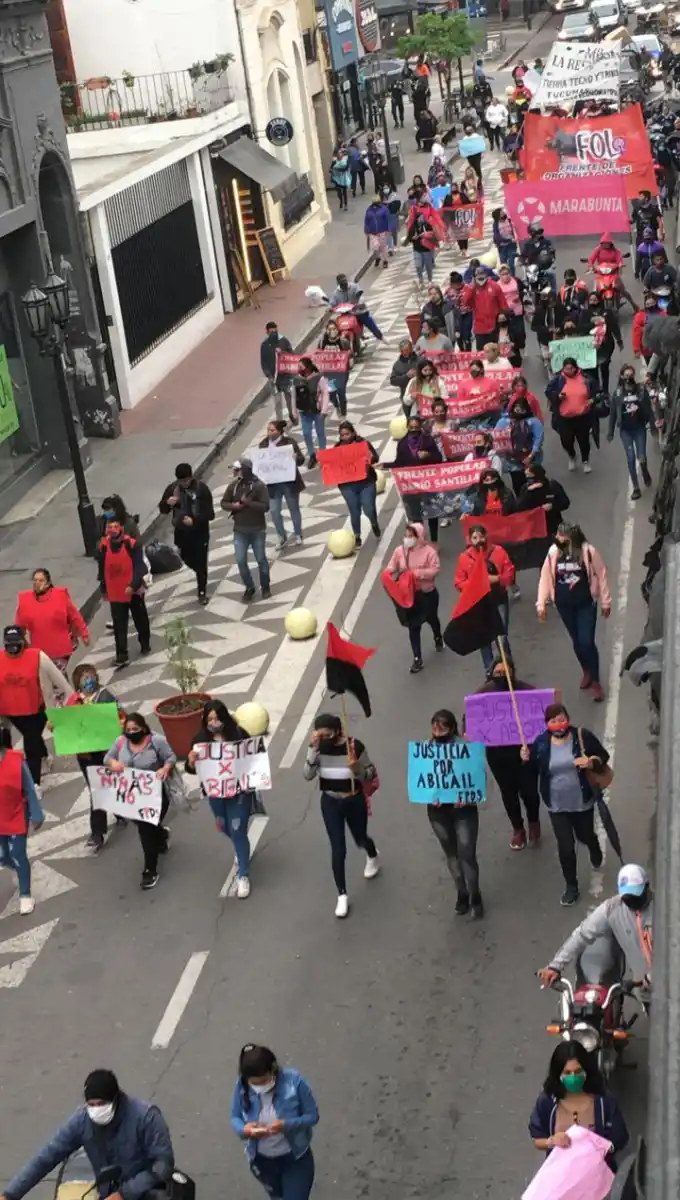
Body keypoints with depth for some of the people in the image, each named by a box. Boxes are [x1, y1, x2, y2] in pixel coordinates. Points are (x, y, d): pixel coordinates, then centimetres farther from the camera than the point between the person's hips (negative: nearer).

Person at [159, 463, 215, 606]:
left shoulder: (202, 488, -17)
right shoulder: (172, 488, -7)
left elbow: (210, 514, -15)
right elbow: (162, 509, 1)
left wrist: (194, 520, -30)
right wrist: (168, 503, -22)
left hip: (199, 532, -4)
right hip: (181, 532, 4)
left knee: (201, 563, 4)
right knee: (187, 559, 20)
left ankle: (202, 592, 20)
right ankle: (201, 576, 50)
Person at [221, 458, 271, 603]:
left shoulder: (259, 485, -13)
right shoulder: (233, 485, -1)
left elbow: (265, 506, -19)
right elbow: (223, 503, 5)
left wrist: (248, 502, -25)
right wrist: (233, 506, -15)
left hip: (257, 530, -3)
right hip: (240, 530, 3)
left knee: (261, 559, 9)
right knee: (240, 561, 2)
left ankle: (265, 587, 27)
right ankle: (249, 587, 21)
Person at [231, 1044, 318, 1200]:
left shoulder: (293, 1080, -26)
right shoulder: (242, 1086, -19)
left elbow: (312, 1115, -16)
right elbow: (235, 1117, -3)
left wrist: (286, 1125, -34)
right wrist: (244, 1129, -27)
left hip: (295, 1158, -3)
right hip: (262, 1160, 3)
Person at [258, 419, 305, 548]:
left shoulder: (289, 442, -9)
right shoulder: (263, 444, 2)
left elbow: (301, 459, -9)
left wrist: (296, 458, -31)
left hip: (289, 482, -3)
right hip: (273, 484, 3)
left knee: (294, 509, 12)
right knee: (274, 511, 0)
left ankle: (298, 535, 28)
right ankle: (282, 537, 17)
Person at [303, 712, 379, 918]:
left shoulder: (355, 746, -22)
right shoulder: (317, 747, -14)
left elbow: (370, 774, -13)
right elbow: (307, 775, -22)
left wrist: (356, 769, -35)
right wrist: (314, 750, -32)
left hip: (354, 801, -1)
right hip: (330, 803, 1)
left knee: (360, 839, 22)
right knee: (338, 850, 0)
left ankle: (372, 856, 60)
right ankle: (342, 895, 14)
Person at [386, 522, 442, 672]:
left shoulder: (429, 551, -16)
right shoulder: (399, 551, -7)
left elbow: (435, 570, -21)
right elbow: (390, 569, -3)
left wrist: (416, 573, -30)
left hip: (427, 593, -1)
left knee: (431, 619, 24)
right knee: (413, 627, 4)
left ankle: (438, 638, 58)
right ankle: (417, 659, 11)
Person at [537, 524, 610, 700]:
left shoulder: (588, 551, -15)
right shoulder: (553, 553, -6)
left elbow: (601, 576, -7)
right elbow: (545, 578, -1)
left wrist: (605, 602, -3)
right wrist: (541, 604, -1)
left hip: (586, 604, -3)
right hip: (564, 605, 3)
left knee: (587, 642, -7)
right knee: (576, 642, 15)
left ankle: (596, 681, 7)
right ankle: (587, 672, 39)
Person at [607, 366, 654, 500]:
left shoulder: (642, 389, -5)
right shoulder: (618, 393, -3)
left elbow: (648, 408, -4)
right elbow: (613, 413, 1)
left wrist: (653, 425, -6)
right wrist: (610, 432, 2)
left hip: (640, 428, -1)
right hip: (625, 430, 1)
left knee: (641, 457, -2)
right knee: (630, 458, 1)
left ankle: (645, 473, 34)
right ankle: (636, 488, 10)